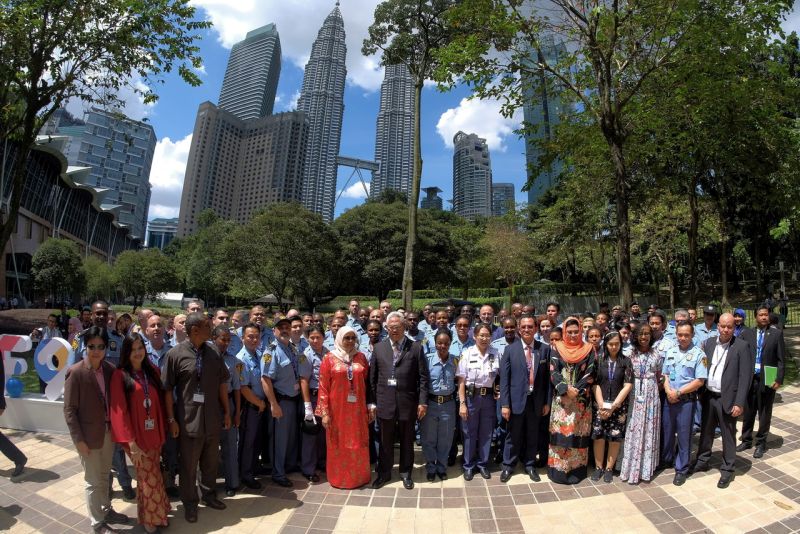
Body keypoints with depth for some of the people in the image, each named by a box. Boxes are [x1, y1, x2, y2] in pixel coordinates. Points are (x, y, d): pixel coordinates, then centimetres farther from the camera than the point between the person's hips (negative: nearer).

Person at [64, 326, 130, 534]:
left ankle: (107, 511, 39)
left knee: (104, 477, 21)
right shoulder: (75, 372, -16)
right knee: (93, 481, 10)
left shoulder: (110, 369, -2)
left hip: (109, 431, 5)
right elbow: (69, 410, -13)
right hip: (89, 435, -4)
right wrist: (78, 439, -14)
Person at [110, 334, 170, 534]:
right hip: (136, 436, -4)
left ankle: (149, 515, 34)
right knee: (150, 478, 3)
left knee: (148, 477, 16)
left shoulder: (153, 371, 3)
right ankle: (153, 517, 23)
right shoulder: (119, 376, -11)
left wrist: (162, 430, 5)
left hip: (154, 433, 4)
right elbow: (119, 410, -13)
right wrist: (130, 442, -16)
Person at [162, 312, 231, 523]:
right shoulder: (175, 354, -11)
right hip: (189, 419, -4)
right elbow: (167, 389, -7)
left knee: (211, 462, 18)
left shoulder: (213, 352, 1)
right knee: (188, 465, 13)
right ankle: (190, 503, 33)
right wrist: (171, 419, -8)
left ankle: (209, 495, 39)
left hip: (212, 419, 4)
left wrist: (226, 412, 8)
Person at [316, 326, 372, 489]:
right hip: (337, 408, -2)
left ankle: (359, 476, 28)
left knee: (358, 443, 10)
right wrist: (324, 412, -10)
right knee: (338, 444, 9)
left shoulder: (361, 357, 4)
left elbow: (367, 383, 7)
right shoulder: (329, 358, -5)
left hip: (357, 408, 2)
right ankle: (339, 478, 26)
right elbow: (323, 387, -6)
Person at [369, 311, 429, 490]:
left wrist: (422, 402, -8)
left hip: (407, 402, -1)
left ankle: (406, 472, 33)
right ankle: (384, 473, 32)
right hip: (385, 402, 1)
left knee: (407, 440, 14)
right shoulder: (379, 348, 3)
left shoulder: (416, 348, -2)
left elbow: (423, 377, -3)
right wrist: (372, 402, 1)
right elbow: (372, 377, 3)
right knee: (385, 441, 14)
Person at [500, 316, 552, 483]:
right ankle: (508, 466, 30)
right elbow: (504, 378, -7)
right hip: (517, 399, -1)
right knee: (513, 436, 12)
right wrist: (505, 404, -10)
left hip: (536, 400, 2)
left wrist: (547, 402, 2)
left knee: (533, 435, 16)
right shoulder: (510, 349, -6)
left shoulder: (545, 349, -2)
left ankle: (530, 465, 36)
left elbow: (548, 377, 2)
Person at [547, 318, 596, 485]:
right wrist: (566, 389, -16)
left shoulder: (589, 349, 3)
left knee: (577, 433, 5)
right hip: (561, 398, 0)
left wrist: (576, 390, -14)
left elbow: (590, 374, -3)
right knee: (560, 432, 2)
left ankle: (576, 468, 17)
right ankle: (558, 468, 13)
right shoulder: (557, 348, 3)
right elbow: (553, 372, -4)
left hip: (581, 399, 0)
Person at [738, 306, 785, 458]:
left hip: (767, 380, -2)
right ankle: (746, 440, 26)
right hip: (749, 379, 2)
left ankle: (761, 443, 23)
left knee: (764, 414, 10)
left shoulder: (777, 333, -3)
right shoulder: (747, 333, 2)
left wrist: (778, 379, -10)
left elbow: (781, 359, -4)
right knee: (748, 412, 12)